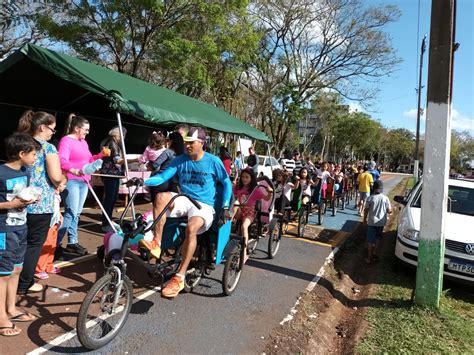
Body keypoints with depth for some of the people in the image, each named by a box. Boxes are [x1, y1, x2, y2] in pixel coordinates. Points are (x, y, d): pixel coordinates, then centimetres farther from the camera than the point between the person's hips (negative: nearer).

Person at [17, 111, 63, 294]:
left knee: (24, 242, 19)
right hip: (41, 204, -7)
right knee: (35, 243, 6)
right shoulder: (48, 147, -13)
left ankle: (22, 279, 31)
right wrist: (61, 182, 2)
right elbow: (56, 177, -20)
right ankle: (24, 284, 15)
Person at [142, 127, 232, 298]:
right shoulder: (180, 160, 5)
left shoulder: (213, 161, -4)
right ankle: (156, 243, -23)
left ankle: (180, 277, -26)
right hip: (185, 200, 4)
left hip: (204, 205, -4)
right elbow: (162, 177, 0)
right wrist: (143, 181, -19)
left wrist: (225, 208, -3)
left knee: (191, 228, -35)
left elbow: (227, 183, 5)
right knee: (162, 196, -27)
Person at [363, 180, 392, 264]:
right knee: (377, 238, 24)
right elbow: (389, 211, -3)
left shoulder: (370, 198, -12)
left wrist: (365, 219, 10)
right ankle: (374, 252, 35)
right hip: (381, 222, 2)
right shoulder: (385, 198, -8)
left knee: (370, 240, 5)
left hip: (372, 222, -2)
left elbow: (366, 210, -5)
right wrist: (389, 211, 20)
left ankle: (369, 258, 7)